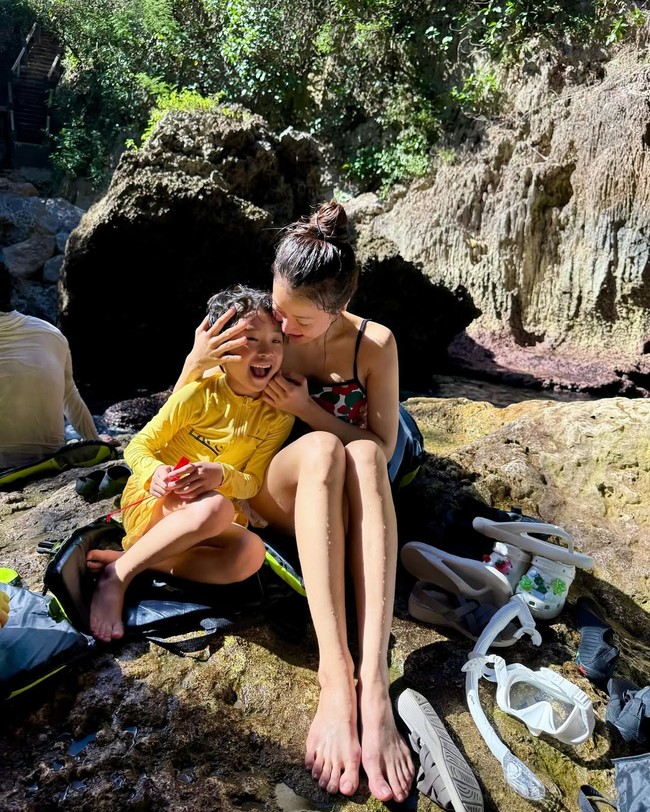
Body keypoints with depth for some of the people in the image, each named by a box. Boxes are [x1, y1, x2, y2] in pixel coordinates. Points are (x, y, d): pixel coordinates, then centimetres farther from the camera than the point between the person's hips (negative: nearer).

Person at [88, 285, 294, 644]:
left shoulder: (278, 416, -1)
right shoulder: (199, 393, -10)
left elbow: (252, 483, -2)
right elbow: (138, 446, -4)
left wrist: (221, 475, -25)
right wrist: (154, 473, -27)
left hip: (215, 514, 4)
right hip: (151, 501, -3)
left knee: (251, 553, -30)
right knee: (217, 508, -38)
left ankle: (131, 557, -19)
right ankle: (118, 573, -20)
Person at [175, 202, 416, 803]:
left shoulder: (374, 344, -6)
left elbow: (382, 449, -3)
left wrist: (309, 409, -16)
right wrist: (195, 364, -19)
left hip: (342, 500, 0)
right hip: (275, 492, 0)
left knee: (361, 453, -37)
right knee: (320, 448, -37)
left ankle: (373, 683, -48)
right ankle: (335, 674, -47)